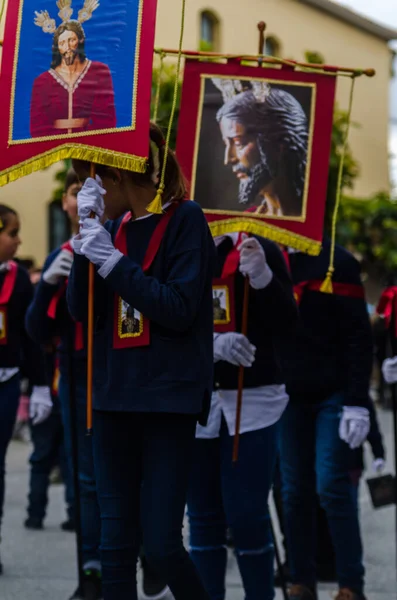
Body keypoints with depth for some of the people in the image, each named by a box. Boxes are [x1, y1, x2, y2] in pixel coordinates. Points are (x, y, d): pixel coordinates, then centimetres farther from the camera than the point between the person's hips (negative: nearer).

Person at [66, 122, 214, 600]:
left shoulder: (185, 219, -4)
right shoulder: (114, 227, 12)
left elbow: (180, 310, -13)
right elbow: (80, 309, 4)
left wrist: (112, 261, -15)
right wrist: (87, 240, -7)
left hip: (169, 399, -5)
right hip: (115, 398, 6)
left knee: (161, 543, -7)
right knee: (115, 543, 6)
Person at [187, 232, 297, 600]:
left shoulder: (260, 251, 2)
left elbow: (286, 323, -5)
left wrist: (262, 276, -20)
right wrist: (213, 342, -20)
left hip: (253, 401, -2)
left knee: (248, 516, -2)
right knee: (204, 517, 5)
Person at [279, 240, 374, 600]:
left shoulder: (337, 264, -6)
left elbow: (359, 338, -10)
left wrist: (358, 403, -15)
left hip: (333, 395, -4)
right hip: (290, 395, 5)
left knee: (331, 486, -10)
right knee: (295, 492, 3)